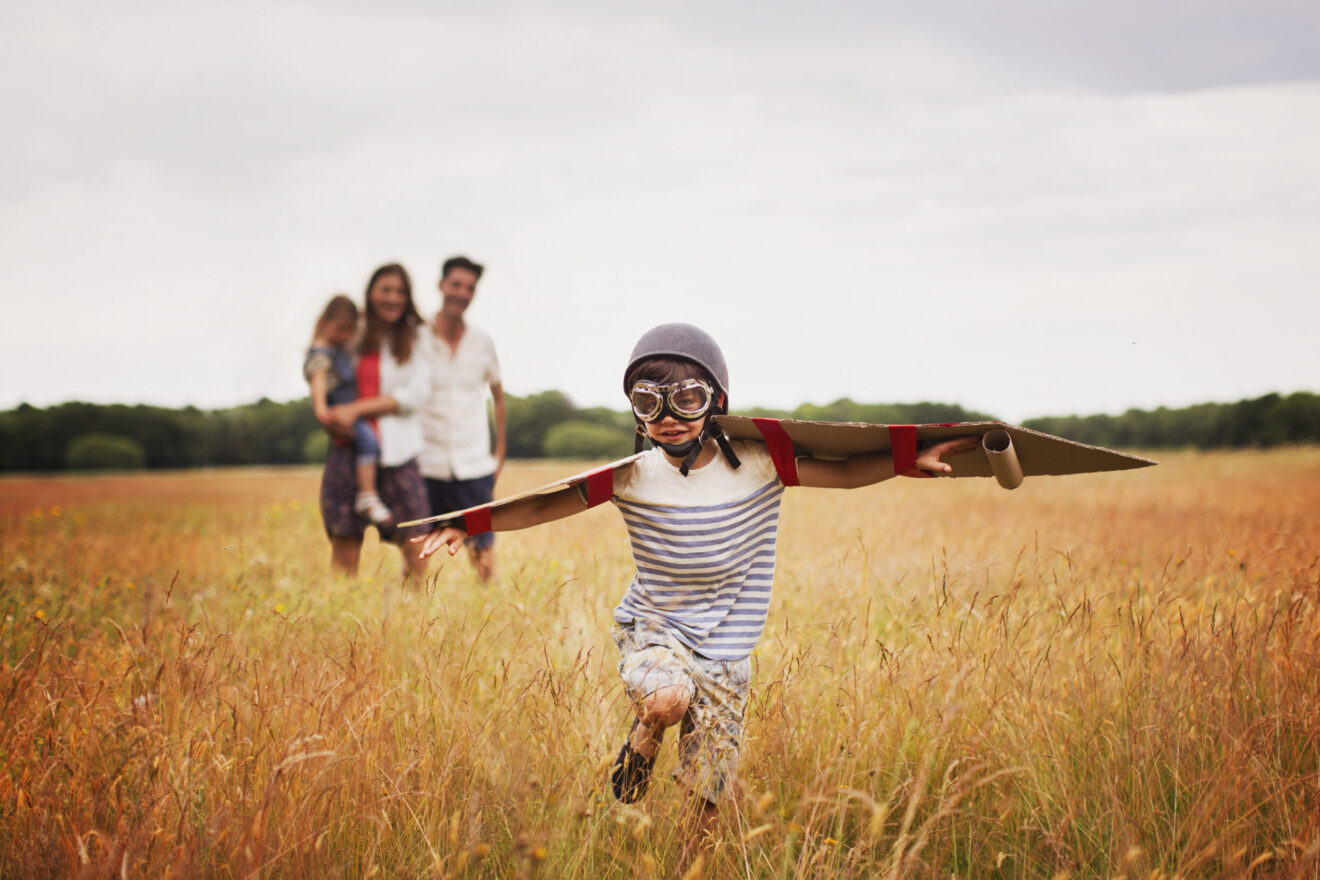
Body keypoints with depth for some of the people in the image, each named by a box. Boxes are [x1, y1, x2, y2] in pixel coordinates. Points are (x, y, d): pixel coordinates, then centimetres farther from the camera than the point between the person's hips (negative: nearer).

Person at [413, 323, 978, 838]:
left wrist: (913, 460, -20)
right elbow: (543, 507, -7)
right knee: (667, 699, -35)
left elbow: (845, 472, -6)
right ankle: (641, 744, 0)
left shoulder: (757, 465, -11)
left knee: (708, 804, 4)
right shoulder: (631, 478, -12)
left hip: (723, 651, 1)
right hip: (651, 628, -1)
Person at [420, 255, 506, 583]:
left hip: (475, 468, 2)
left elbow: (498, 395, 19)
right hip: (427, 467, -2)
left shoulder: (482, 341, 6)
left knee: (484, 555, -2)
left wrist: (500, 451, 13)